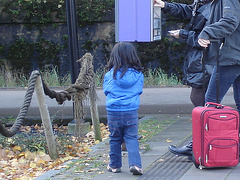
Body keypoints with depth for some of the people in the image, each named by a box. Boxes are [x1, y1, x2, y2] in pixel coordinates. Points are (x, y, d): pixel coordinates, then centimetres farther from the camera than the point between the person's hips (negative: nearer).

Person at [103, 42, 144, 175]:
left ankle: (114, 165, 21)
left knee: (115, 139, 12)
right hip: (131, 112, 0)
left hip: (113, 111, 0)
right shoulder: (138, 74, -2)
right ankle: (135, 164, -11)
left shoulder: (110, 74, -6)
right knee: (132, 139, 3)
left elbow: (106, 90, 8)